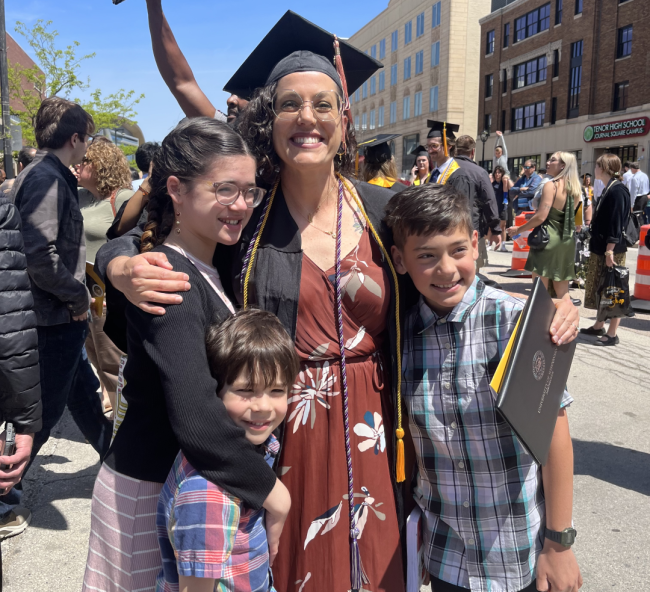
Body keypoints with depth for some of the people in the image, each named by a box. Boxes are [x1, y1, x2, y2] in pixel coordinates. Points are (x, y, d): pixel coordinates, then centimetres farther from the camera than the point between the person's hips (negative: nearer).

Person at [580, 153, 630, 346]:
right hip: (600, 248, 10)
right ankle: (599, 326, 28)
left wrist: (610, 251, -23)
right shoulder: (608, 189, 14)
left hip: (612, 250, -10)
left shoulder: (617, 190, -16)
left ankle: (612, 334, 3)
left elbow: (616, 224, -21)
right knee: (600, 290, 17)